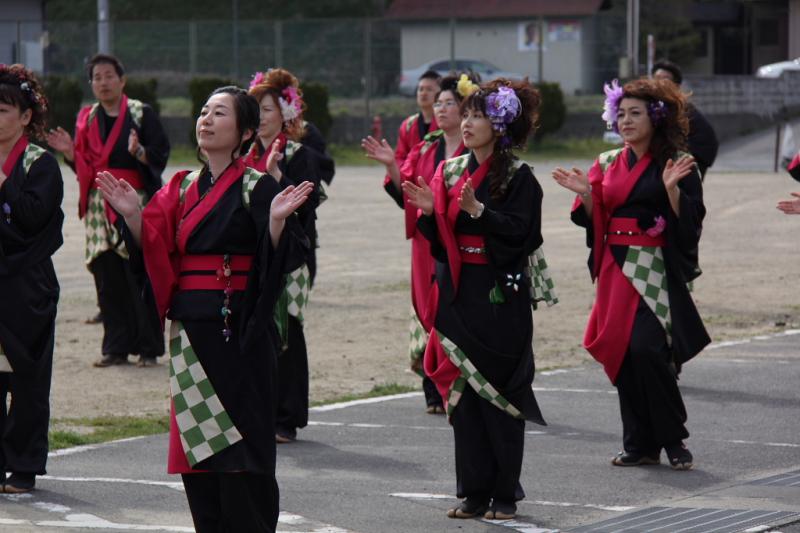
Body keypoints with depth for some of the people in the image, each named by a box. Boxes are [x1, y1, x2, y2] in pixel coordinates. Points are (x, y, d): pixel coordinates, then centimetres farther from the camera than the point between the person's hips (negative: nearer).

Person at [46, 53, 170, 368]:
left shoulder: (142, 114, 0)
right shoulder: (87, 119, 15)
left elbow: (160, 156, -5)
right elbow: (83, 166, 17)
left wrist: (139, 151, -24)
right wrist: (70, 152, -1)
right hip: (99, 208, 5)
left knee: (140, 278, -8)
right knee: (107, 280, 2)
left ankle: (149, 348, -3)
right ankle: (116, 348, 8)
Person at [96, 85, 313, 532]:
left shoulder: (257, 187, -6)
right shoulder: (184, 187, 13)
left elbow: (278, 259, -13)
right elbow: (155, 252, 9)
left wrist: (277, 221, -31)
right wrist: (134, 215, -5)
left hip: (237, 329, -7)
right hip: (190, 330, 7)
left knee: (238, 441, -5)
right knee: (195, 442, 8)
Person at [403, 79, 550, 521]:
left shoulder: (518, 176, -6)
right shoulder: (450, 172, 11)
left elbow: (521, 232, -15)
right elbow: (439, 237, 12)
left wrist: (478, 209, -24)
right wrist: (429, 210, -8)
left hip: (499, 297, -5)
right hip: (458, 292, 5)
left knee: (497, 393, -3)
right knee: (462, 390, 5)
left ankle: (505, 493, 3)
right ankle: (474, 491, 10)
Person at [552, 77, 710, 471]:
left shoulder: (676, 164, -4)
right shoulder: (608, 163, 12)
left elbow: (689, 223, -9)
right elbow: (595, 220, 13)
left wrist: (672, 189, -24)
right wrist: (586, 193, -5)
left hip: (656, 269, -6)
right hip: (615, 268, 6)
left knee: (646, 348, -17)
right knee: (622, 352, 4)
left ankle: (673, 439, -4)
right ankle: (640, 444, 12)